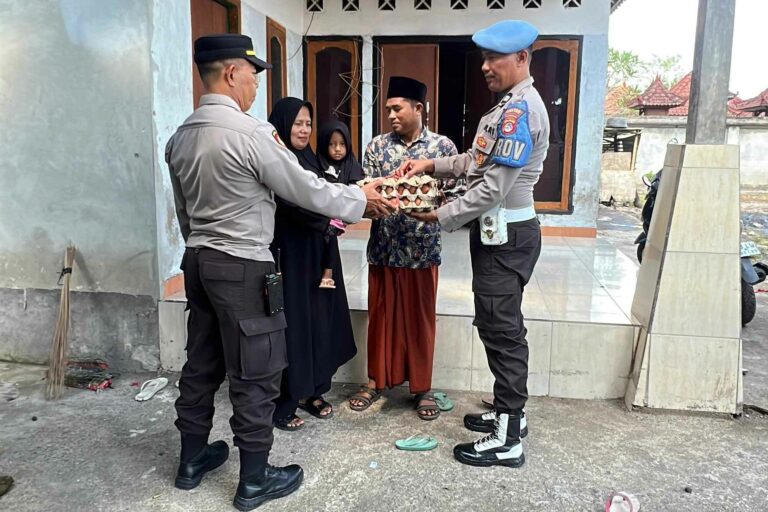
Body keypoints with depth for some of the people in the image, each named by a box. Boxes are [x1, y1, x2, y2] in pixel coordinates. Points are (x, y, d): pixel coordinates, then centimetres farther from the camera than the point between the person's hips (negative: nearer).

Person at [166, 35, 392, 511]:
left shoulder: (181, 136, 7)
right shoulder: (251, 132, -18)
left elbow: (184, 210, 15)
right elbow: (306, 189, -12)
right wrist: (361, 199, 2)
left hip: (198, 261, 9)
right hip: (242, 267, -8)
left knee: (202, 363, 19)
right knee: (255, 374, 3)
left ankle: (192, 460, 33)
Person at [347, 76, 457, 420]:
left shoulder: (443, 146, -1)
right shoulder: (377, 147, 4)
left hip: (423, 248, -2)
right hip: (384, 246, 2)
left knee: (421, 318, 9)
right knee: (381, 315, 12)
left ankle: (422, 386, 24)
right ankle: (377, 380, 28)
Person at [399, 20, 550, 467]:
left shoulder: (520, 109, -18)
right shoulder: (511, 106, 16)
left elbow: (493, 188, -23)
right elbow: (478, 161, 19)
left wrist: (441, 217, -15)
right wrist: (432, 165, 6)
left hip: (506, 236, -10)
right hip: (500, 233, 10)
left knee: (502, 330, -3)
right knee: (502, 327, 17)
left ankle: (508, 441, 9)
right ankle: (510, 414, 32)